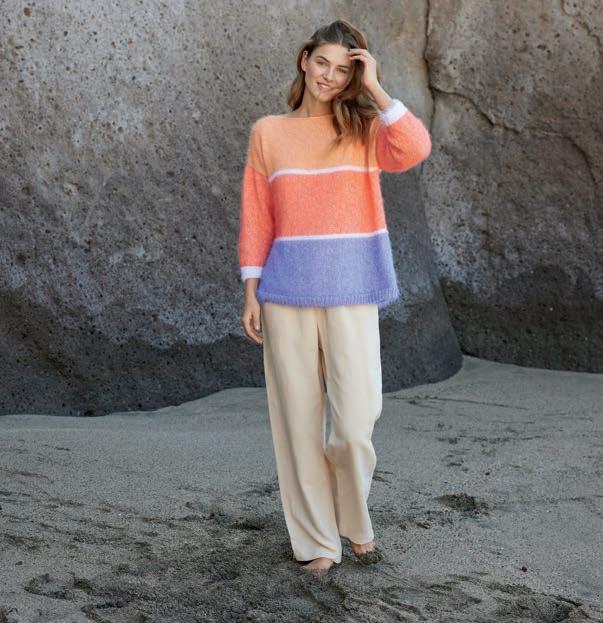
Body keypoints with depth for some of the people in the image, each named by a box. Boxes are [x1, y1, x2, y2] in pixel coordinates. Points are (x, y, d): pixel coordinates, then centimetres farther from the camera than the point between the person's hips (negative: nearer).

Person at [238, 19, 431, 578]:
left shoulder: (364, 128, 5)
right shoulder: (268, 132, 8)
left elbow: (415, 149, -17)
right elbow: (256, 218, 7)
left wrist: (374, 89, -10)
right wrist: (251, 293, 2)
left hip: (351, 291, -1)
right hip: (287, 291, 1)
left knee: (355, 422, -6)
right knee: (299, 420, 5)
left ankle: (354, 520, 22)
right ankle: (316, 540, 18)